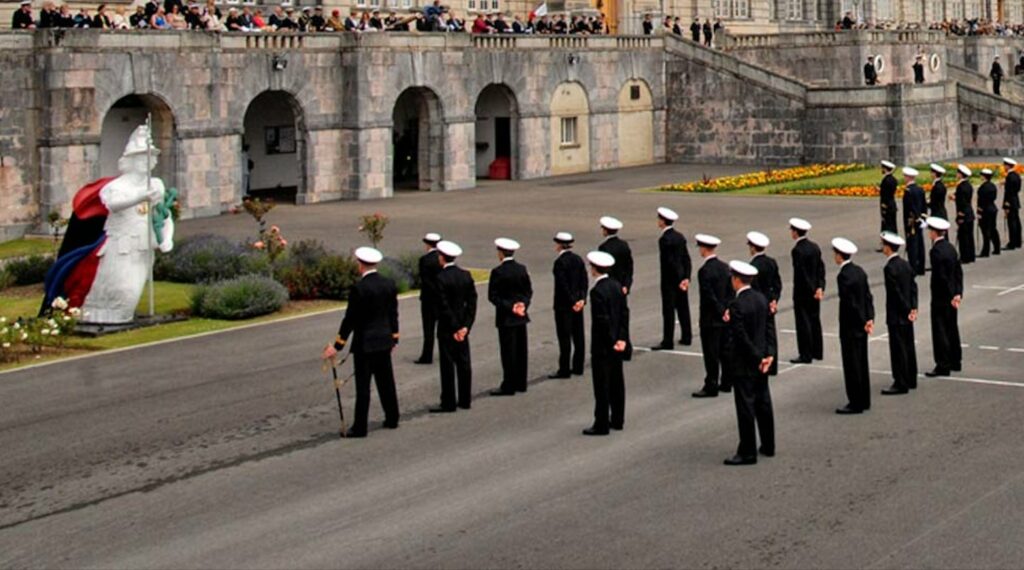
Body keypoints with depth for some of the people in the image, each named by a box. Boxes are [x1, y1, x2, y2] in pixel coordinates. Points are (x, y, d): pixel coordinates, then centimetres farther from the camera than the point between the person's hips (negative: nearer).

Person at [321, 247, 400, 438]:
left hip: (365, 343, -6)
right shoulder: (389, 284, 1)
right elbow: (393, 313, 9)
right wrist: (394, 338, 20)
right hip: (385, 341, 7)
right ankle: (392, 418, 27)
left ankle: (360, 427, 3)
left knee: (363, 386, -1)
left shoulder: (359, 288, -18)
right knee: (386, 381, 18)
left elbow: (350, 319, -16)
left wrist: (337, 346, -10)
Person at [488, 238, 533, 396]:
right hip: (521, 317, 6)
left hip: (506, 317, -6)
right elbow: (529, 291, 7)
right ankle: (520, 383, 20)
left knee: (508, 352, -3)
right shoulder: (522, 269, 4)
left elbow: (492, 296, -15)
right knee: (521, 350, 12)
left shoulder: (498, 272, -14)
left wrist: (509, 307, -13)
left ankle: (509, 386, 0)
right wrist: (523, 304, -4)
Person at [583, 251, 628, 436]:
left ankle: (601, 425, 2)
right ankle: (617, 420, 25)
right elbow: (623, 313, 5)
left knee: (602, 386, -2)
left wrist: (611, 342, -13)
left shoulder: (597, 291, -21)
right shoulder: (617, 286, 4)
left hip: (603, 345, -8)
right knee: (617, 382, 16)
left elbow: (603, 320, -22)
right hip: (616, 342, 8)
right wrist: (621, 338, 2)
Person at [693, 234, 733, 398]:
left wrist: (721, 312, -13)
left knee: (711, 355, -2)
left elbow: (709, 296, -20)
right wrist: (727, 309, 4)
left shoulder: (705, 271, -19)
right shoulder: (725, 267, 5)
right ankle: (726, 383, 23)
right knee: (725, 350, 15)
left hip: (711, 319, -8)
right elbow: (731, 291, 6)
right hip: (725, 318, 8)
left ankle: (711, 387, 2)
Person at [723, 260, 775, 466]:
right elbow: (768, 328, 3)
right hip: (761, 360, 8)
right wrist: (769, 354, -1)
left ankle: (747, 453, 4)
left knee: (746, 408, -1)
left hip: (744, 364, -8)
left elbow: (741, 337, -21)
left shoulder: (737, 305, -21)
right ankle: (768, 446, 28)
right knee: (763, 403, 18)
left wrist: (758, 358, -12)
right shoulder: (762, 299, 3)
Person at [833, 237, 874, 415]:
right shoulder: (859, 271, 6)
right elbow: (868, 296, 7)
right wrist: (869, 319, 4)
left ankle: (856, 403, 4)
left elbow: (850, 303, -20)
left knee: (852, 365, -1)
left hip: (850, 327, -9)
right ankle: (864, 401, 23)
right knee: (861, 363, 15)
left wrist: (863, 323, -10)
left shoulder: (844, 275, -20)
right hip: (861, 325, 9)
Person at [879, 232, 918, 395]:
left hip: (896, 315, -9)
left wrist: (907, 310, -12)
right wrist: (913, 308, 3)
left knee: (898, 349, -4)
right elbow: (913, 286, 6)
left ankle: (901, 384, 0)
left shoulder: (890, 268, -19)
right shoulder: (906, 264, 8)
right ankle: (911, 380, 23)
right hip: (907, 314, 9)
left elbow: (896, 292, -19)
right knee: (908, 346, 15)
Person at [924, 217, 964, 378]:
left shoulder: (937, 251, -20)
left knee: (940, 330, -4)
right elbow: (958, 271, 8)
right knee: (952, 328, 17)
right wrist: (958, 293, 5)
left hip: (941, 298, -9)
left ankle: (943, 366, -2)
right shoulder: (950, 248, 7)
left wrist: (951, 296, -14)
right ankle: (955, 362, 26)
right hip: (952, 296, 9)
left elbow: (942, 277, -21)